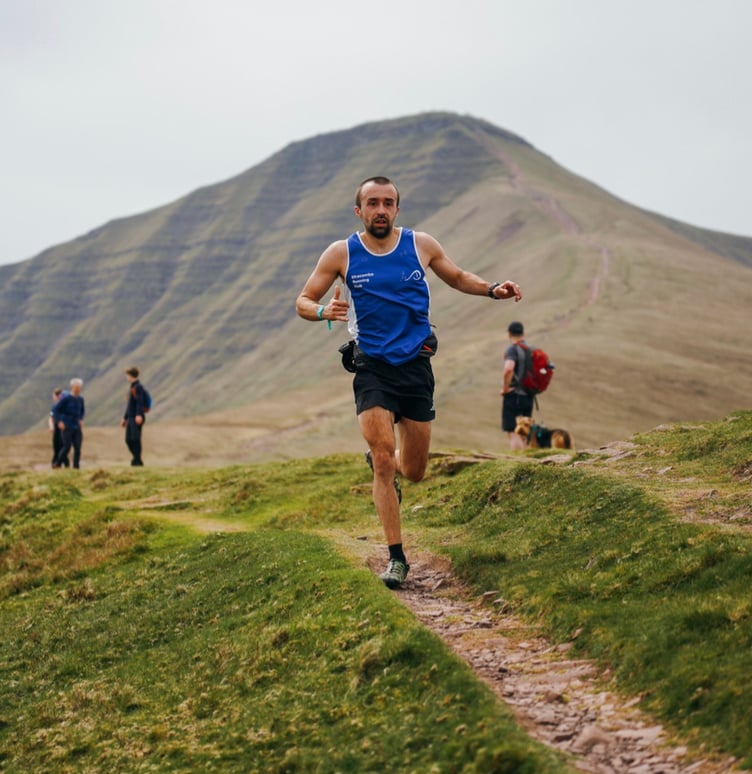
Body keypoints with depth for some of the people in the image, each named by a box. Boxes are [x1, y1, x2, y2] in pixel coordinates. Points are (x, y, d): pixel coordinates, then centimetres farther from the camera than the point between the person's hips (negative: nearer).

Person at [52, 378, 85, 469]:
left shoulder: (80, 399, 7)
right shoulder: (66, 398, -9)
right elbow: (55, 409, -6)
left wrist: (81, 419, 14)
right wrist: (59, 421, -11)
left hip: (77, 427, 5)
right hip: (66, 427, -5)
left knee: (77, 448, -2)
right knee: (67, 447, -10)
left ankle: (76, 467, 3)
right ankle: (57, 464, 8)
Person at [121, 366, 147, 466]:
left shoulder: (138, 387, -9)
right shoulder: (131, 387, 20)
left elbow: (140, 402, -21)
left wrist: (139, 415, -32)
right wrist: (125, 418, 28)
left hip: (137, 418, -9)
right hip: (131, 418, 9)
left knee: (135, 439, -9)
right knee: (128, 440, 8)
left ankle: (137, 461, -5)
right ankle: (137, 459, 16)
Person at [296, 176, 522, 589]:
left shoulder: (421, 245, 0)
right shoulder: (341, 253, -4)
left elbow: (457, 278, 17)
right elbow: (303, 302, 1)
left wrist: (493, 289, -1)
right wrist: (324, 311, -22)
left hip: (415, 366, 2)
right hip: (372, 368, -2)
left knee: (414, 472, 8)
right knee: (384, 459, -16)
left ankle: (383, 462, 46)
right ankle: (396, 558, -7)